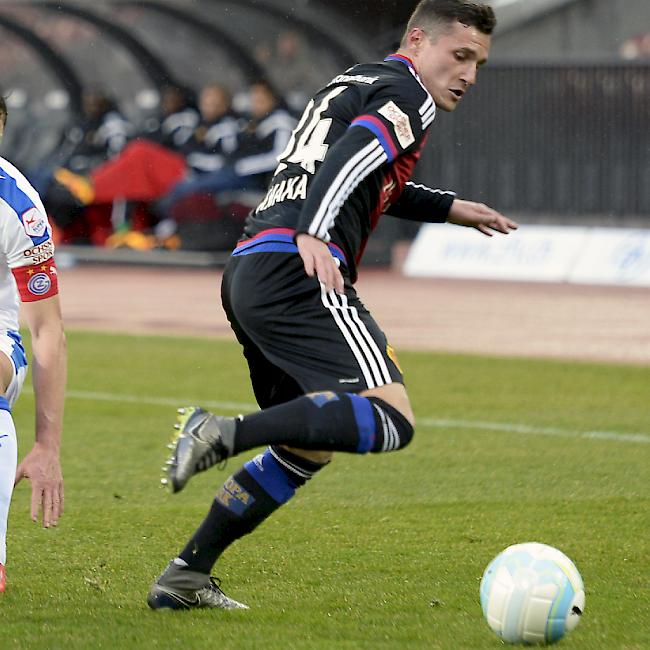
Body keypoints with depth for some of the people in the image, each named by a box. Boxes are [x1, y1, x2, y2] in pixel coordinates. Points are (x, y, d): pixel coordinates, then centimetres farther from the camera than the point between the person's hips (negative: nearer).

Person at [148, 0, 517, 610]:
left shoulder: (353, 84, 31)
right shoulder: (407, 93, 2)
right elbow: (350, 159, -17)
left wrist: (449, 208, 52)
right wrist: (312, 235, -31)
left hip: (245, 275, 10)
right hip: (298, 275, -10)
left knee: (309, 448, 19)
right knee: (391, 418, -20)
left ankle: (184, 577, 15)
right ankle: (225, 433, -29)